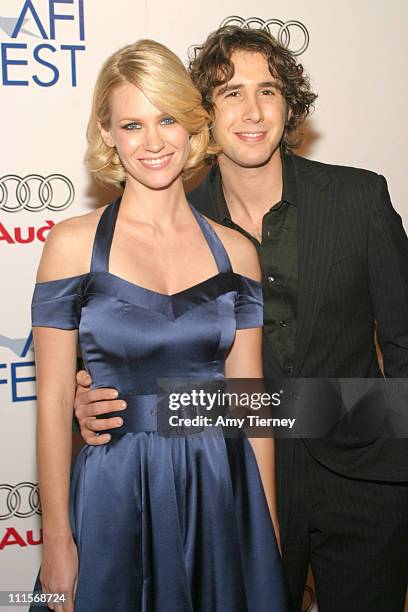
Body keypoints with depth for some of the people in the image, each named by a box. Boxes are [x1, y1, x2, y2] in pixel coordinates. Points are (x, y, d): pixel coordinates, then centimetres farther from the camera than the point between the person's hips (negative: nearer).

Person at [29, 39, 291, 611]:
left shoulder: (236, 251, 1)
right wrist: (56, 538, -5)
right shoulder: (73, 243, -6)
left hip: (220, 492, 2)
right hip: (114, 496, -2)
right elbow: (54, 399, -5)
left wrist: (270, 529, 5)